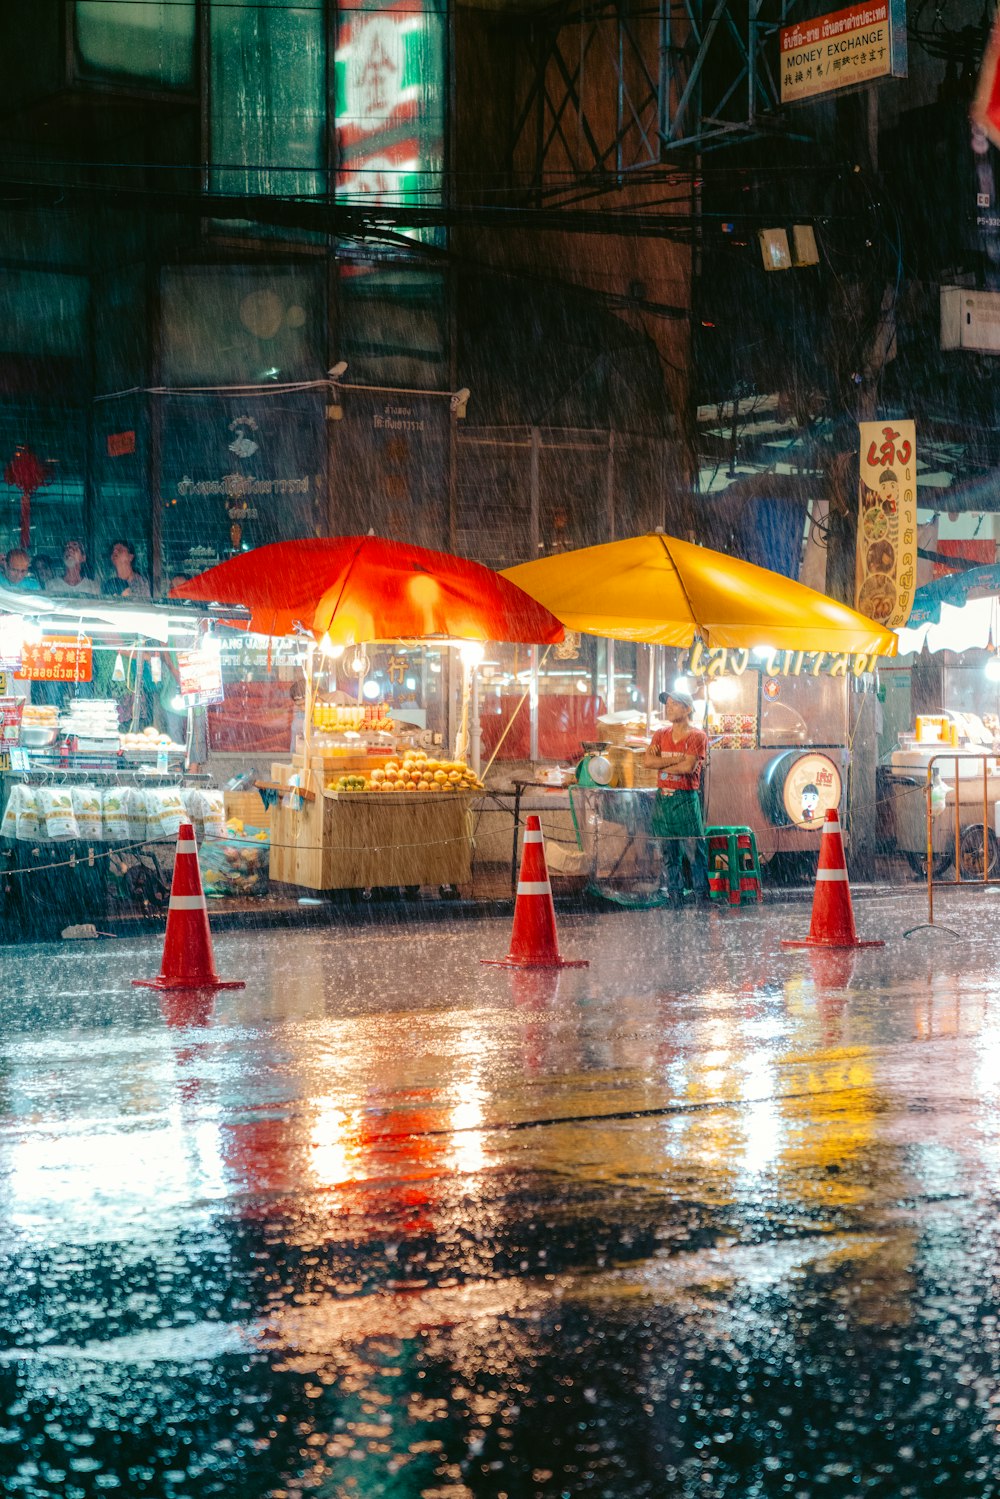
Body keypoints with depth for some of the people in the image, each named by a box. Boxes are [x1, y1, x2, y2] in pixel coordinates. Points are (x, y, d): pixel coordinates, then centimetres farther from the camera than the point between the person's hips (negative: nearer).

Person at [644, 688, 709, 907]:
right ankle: (675, 903, 13)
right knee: (669, 855, 8)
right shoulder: (661, 734, 13)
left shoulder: (696, 737, -2)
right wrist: (676, 759, -10)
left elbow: (688, 767, -15)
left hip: (686, 799, -5)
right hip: (662, 799, 6)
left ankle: (702, 899, -3)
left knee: (695, 853, -7)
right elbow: (648, 761, -2)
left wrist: (661, 764, -4)